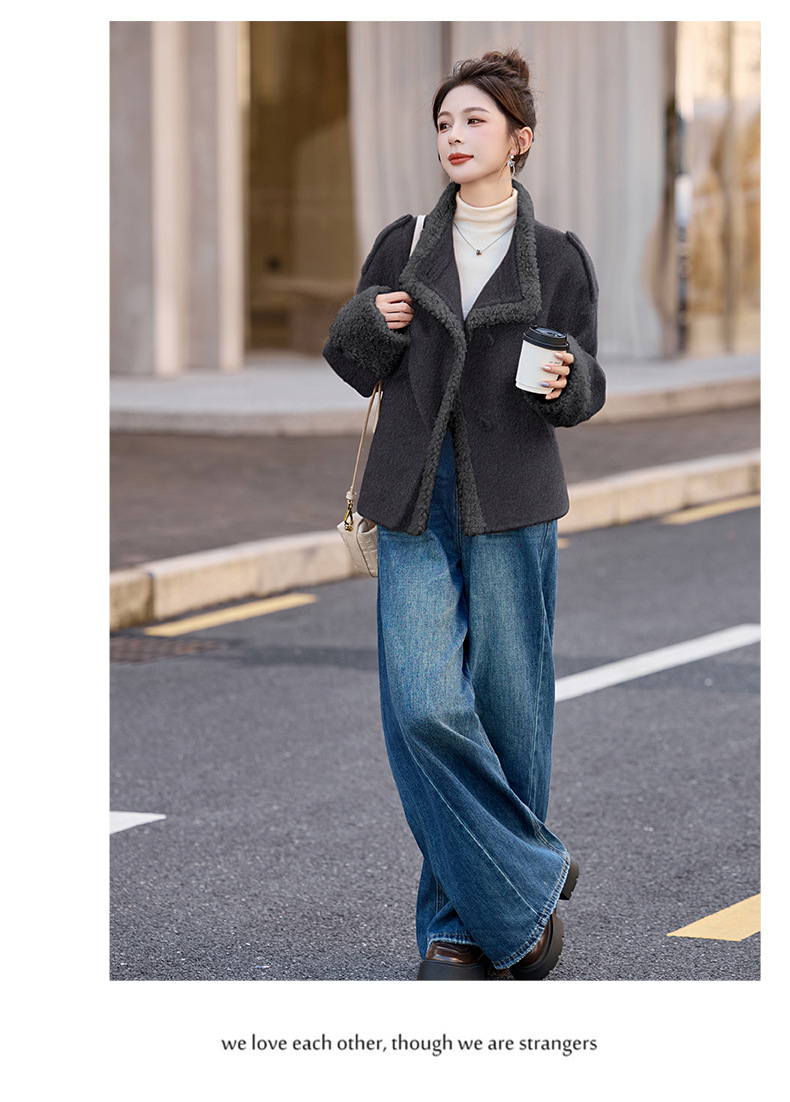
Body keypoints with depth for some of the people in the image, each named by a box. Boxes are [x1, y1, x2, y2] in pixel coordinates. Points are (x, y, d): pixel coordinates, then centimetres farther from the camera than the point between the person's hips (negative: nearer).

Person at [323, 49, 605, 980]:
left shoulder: (557, 259, 4)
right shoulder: (403, 245, 9)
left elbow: (587, 391, 9)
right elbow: (352, 364, 16)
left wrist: (566, 386, -14)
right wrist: (370, 321, -6)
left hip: (511, 506, -1)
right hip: (415, 507, 1)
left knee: (506, 714, 1)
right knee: (424, 706, -13)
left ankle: (464, 921, 16)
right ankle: (527, 885, -1)